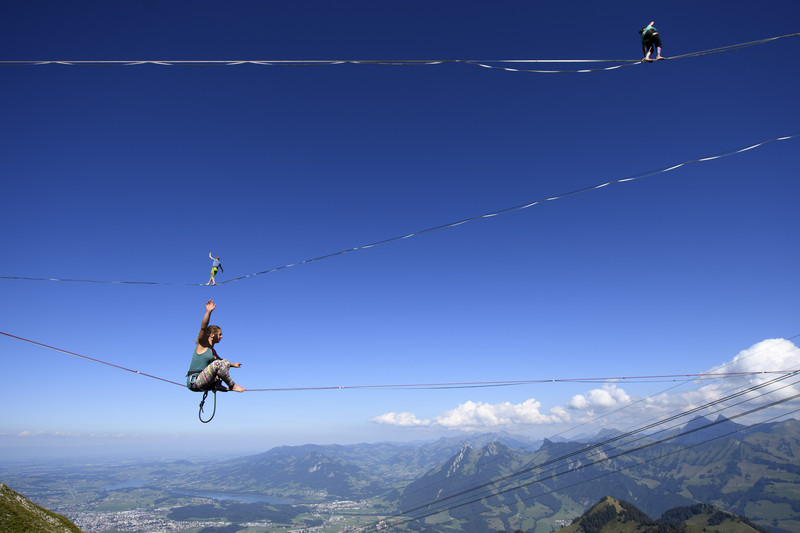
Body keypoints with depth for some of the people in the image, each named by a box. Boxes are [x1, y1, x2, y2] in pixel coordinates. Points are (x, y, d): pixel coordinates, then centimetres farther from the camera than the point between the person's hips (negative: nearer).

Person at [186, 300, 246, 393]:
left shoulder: (212, 351, 17)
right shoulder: (202, 344, -6)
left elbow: (221, 360, 37)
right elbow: (203, 327, -23)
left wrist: (233, 364, 42)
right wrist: (208, 312, -34)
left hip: (203, 381, 9)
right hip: (194, 382, -9)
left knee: (225, 362, 19)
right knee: (216, 364, -28)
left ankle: (217, 385, -3)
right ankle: (232, 386, -17)